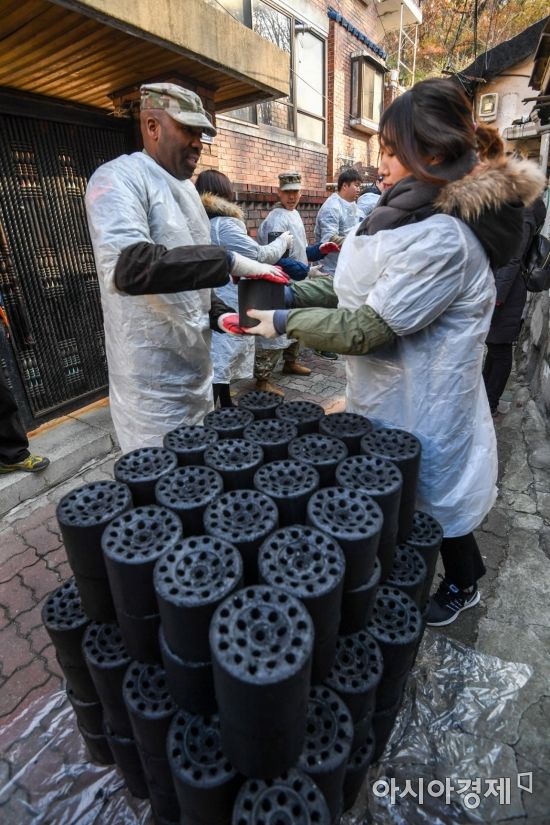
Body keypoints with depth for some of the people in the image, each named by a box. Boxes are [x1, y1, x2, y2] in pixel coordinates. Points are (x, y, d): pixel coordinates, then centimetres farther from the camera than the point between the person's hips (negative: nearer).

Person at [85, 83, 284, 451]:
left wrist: (218, 314, 1)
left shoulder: (186, 188, 16)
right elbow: (127, 266, -29)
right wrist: (229, 261, -28)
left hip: (196, 366, 8)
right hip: (154, 382, -8)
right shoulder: (118, 178, -11)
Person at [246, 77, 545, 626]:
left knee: (432, 500, 14)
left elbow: (364, 328, -26)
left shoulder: (442, 237, -25)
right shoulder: (409, 216, 5)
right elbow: (359, 288, 6)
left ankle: (462, 586, 45)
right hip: (387, 390, 9)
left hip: (423, 401, -9)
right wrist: (290, 290, -5)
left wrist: (284, 322, -18)